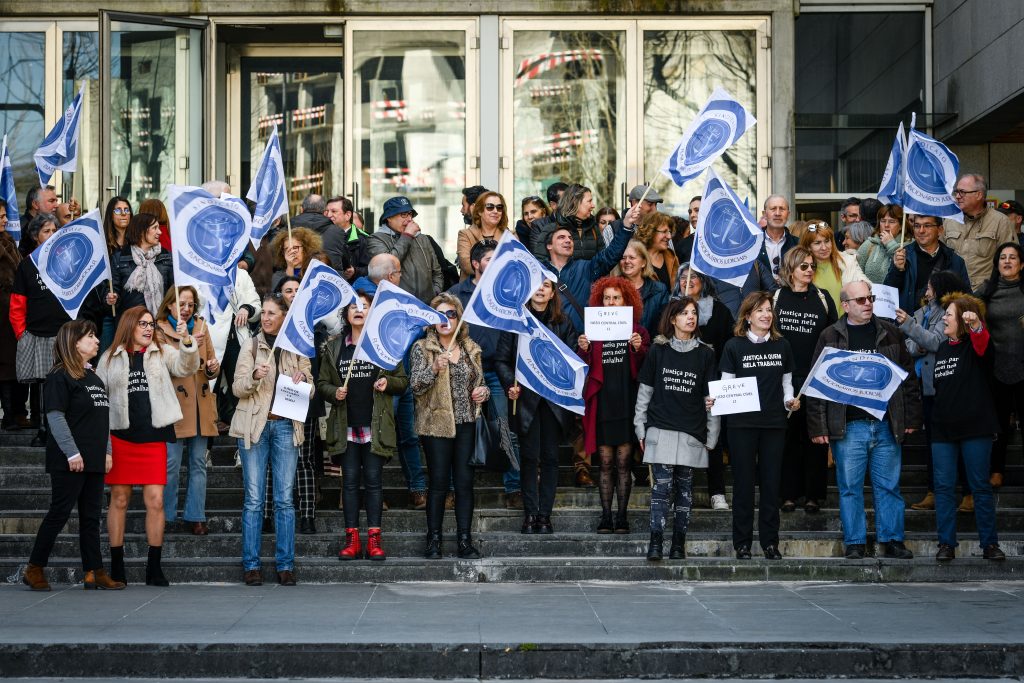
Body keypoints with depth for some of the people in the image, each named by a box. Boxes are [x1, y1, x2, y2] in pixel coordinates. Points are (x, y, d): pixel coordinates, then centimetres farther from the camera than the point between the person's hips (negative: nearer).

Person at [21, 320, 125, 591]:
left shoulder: (94, 377, 16)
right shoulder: (60, 377, -9)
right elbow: (56, 417, -14)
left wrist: (106, 451, 13)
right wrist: (72, 453, -18)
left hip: (94, 461, 8)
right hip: (69, 462, -8)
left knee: (91, 517, 7)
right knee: (59, 513, -4)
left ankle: (94, 572, 9)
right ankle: (34, 570, 5)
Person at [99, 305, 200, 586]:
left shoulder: (163, 354, 9)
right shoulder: (110, 358, 7)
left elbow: (187, 367, -8)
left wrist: (187, 341, -26)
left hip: (153, 437, 0)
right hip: (120, 436, 0)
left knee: (155, 500, -4)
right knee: (119, 500, 4)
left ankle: (154, 567, 4)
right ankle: (116, 567, 11)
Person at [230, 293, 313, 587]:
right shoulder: (251, 346, 6)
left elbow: (310, 391, 13)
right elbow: (237, 387, 0)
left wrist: (303, 379, -9)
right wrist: (255, 376, -20)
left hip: (285, 426, 1)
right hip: (254, 426, -1)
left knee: (285, 499, 0)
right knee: (253, 499, -1)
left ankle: (285, 564, 5)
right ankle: (251, 564, 3)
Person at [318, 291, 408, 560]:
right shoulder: (334, 347, 10)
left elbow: (403, 381, 9)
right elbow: (322, 383, 13)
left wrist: (387, 382, -11)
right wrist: (334, 392, -7)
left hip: (375, 426, -2)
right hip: (346, 426, 2)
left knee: (374, 480, -1)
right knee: (350, 480, 3)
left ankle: (374, 538, 1)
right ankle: (352, 539, 6)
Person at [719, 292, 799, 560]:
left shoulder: (782, 345, 11)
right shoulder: (734, 346, 2)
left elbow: (787, 382, 16)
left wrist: (790, 401, -3)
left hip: (774, 422, 3)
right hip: (742, 423, -2)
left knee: (771, 482, 4)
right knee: (743, 482, 1)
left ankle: (770, 542, 11)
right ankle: (743, 544, 7)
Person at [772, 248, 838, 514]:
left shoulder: (822, 298, 6)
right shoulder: (776, 297, 5)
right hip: (786, 376, 0)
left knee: (815, 435, 3)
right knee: (788, 434, 3)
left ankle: (814, 494, 10)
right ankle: (789, 493, 10)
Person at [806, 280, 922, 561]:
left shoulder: (889, 333, 10)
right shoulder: (831, 337, 4)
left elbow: (908, 376, 11)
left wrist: (911, 418, 5)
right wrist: (817, 427, -5)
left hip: (886, 424, 2)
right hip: (848, 426, -2)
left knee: (889, 485, 6)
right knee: (850, 486, 2)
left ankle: (892, 540, 14)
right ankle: (854, 543, 10)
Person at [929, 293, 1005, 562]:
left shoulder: (975, 345, -4)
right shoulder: (942, 349, 14)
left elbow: (984, 346, -30)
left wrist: (976, 326, -50)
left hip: (975, 428, -5)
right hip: (943, 428, 6)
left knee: (981, 486, 1)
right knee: (943, 487, 2)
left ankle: (989, 543, 8)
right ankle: (946, 543, 7)